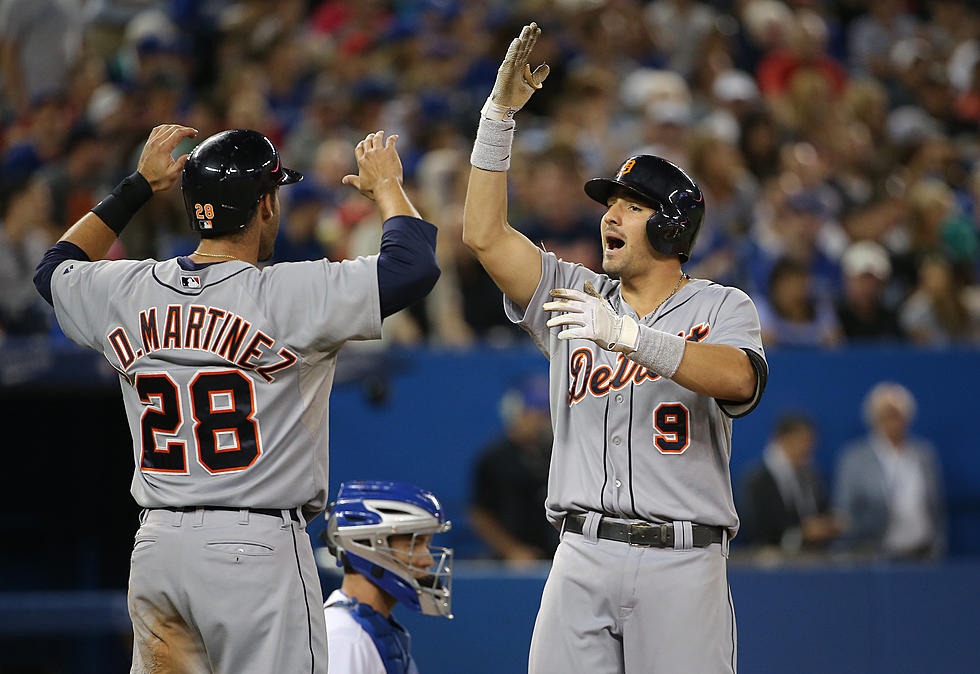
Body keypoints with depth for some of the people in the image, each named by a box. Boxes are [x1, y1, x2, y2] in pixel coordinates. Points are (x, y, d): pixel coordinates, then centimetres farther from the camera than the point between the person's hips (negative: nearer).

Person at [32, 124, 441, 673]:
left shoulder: (128, 293, 6)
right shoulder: (286, 295, -11)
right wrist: (385, 185, 7)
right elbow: (414, 264, -12)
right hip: (257, 549, -6)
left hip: (156, 546, 6)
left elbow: (55, 268, 29)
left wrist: (140, 186, 30)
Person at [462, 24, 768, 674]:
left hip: (682, 564, -3)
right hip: (582, 558, 3)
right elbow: (485, 234, 5)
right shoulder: (575, 296, 15)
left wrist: (627, 334, -29)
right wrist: (500, 114, -2)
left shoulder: (721, 306, 4)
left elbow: (739, 378, -18)